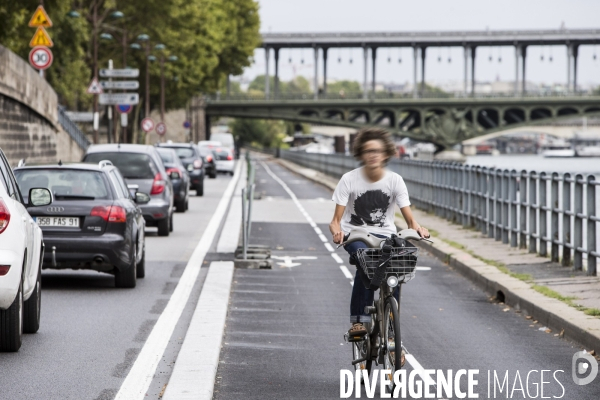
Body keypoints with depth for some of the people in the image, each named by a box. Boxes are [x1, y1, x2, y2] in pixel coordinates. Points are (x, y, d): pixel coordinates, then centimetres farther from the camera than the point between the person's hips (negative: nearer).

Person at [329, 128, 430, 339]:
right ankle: (359, 320, -27)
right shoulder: (349, 179, -8)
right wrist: (336, 230, -34)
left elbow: (409, 218, -6)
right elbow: (336, 219, -10)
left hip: (384, 235, 2)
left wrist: (417, 227, -30)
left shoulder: (394, 180, -3)